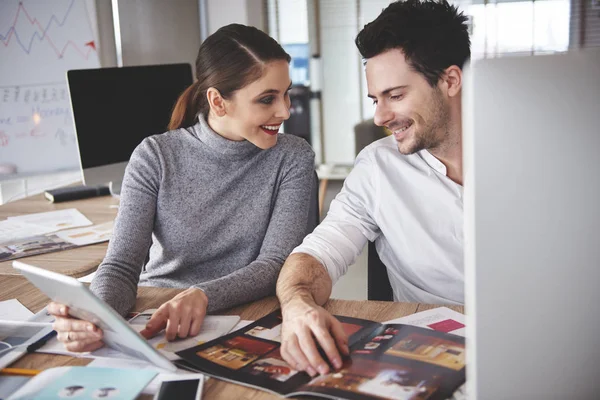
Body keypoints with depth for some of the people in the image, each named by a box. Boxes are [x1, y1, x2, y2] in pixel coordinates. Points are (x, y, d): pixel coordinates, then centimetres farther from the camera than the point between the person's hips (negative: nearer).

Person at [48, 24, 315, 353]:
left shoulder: (293, 159, -3)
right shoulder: (155, 157, -3)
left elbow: (275, 264, -9)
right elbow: (122, 266, -7)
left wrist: (203, 297, -27)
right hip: (154, 322, 1)